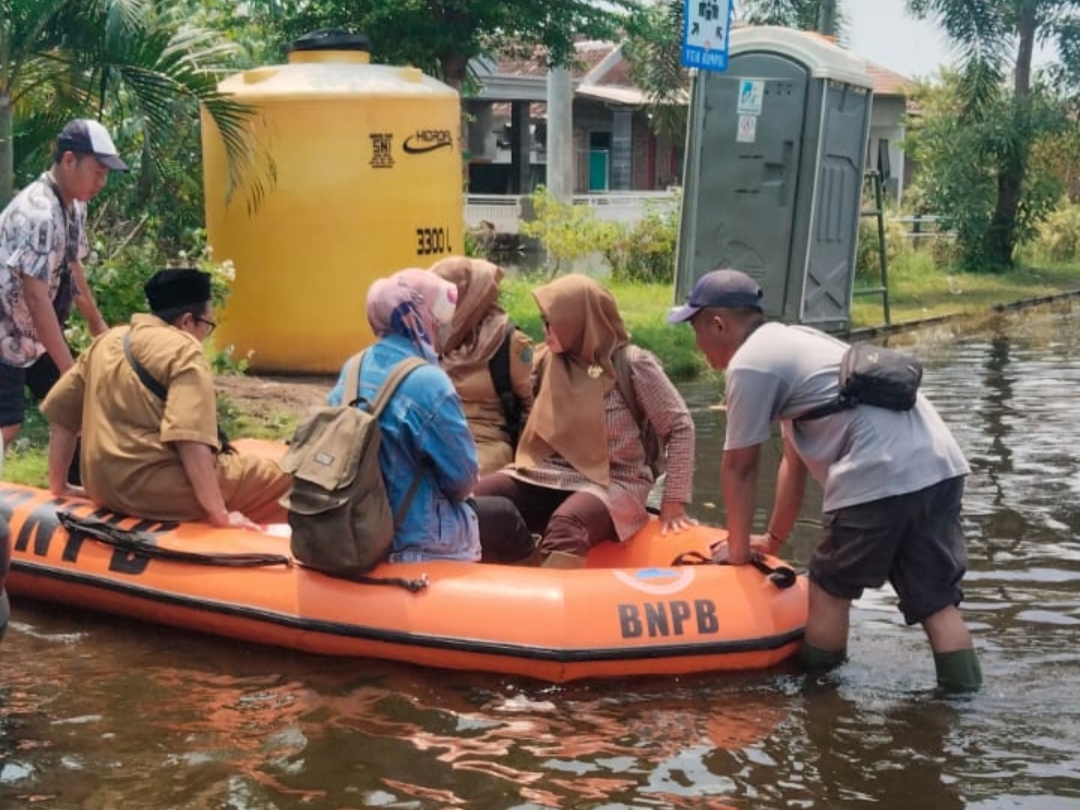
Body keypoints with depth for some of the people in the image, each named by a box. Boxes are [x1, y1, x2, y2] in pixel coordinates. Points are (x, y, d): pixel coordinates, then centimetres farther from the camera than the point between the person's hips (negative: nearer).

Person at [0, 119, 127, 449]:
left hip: (38, 333, 9)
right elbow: (36, 298, -31)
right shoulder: (38, 213, -28)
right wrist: (70, 370, -30)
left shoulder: (74, 206, 2)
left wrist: (97, 322, 25)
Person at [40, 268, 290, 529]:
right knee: (274, 474, 1)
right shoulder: (183, 350, -9)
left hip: (106, 489, 9)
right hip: (154, 490, -8)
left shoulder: (105, 342, 14)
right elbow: (191, 439, -21)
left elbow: (60, 413, 17)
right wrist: (219, 514, -20)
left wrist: (59, 486, 24)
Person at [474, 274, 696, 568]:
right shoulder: (547, 361, 8)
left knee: (564, 527, -40)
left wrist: (674, 500, -5)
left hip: (611, 484, -5)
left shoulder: (632, 364, -6)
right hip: (548, 477, 5)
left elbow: (679, 426, -3)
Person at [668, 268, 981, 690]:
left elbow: (739, 467, 5)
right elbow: (796, 456, 30)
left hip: (880, 477, -8)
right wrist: (774, 538, 35)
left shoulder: (750, 364, -1)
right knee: (937, 601, 8)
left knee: (830, 589, 8)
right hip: (941, 465, 9)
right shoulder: (793, 340, 27)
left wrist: (738, 549, 17)